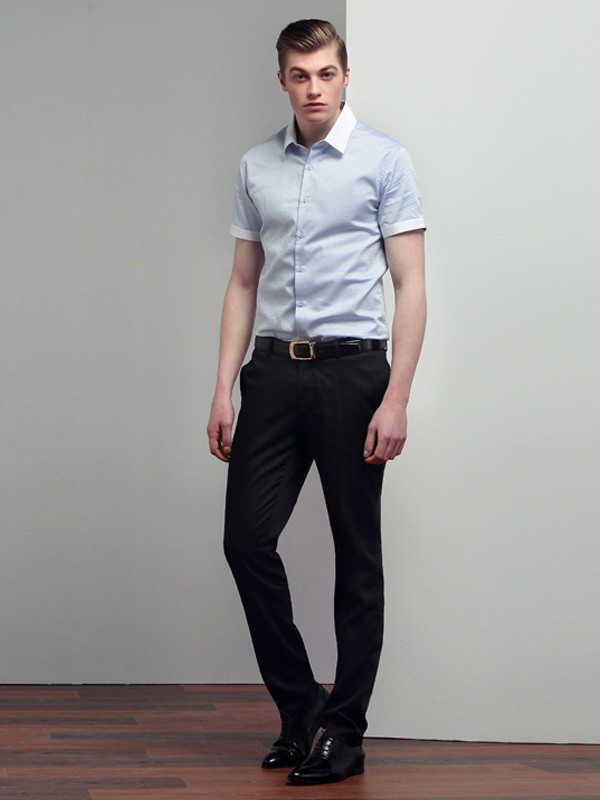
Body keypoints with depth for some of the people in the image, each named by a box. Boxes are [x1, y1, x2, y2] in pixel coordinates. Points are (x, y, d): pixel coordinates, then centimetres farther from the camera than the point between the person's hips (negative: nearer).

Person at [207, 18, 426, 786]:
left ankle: (344, 729, 13)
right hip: (274, 372, 4)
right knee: (247, 539, -2)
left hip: (352, 371, -4)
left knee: (356, 556, 3)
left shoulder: (384, 160, -2)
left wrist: (396, 399, -13)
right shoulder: (256, 168, 11)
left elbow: (410, 286, -6)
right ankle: (298, 705, 15)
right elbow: (244, 283, 13)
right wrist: (224, 389, 5)